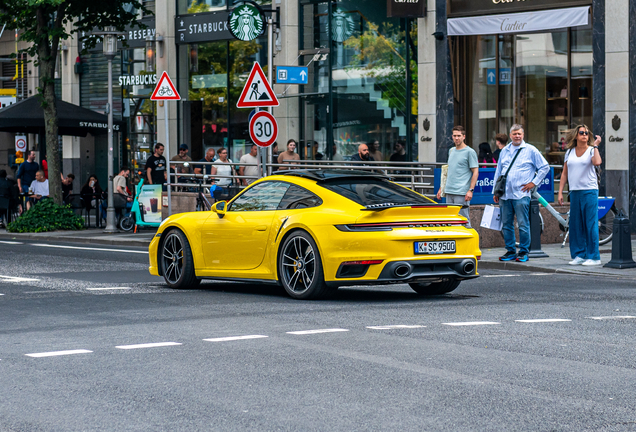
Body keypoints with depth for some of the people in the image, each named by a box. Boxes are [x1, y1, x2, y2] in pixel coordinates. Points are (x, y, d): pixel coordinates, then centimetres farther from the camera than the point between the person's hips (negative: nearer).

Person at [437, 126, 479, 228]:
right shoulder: (451, 151, 18)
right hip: (449, 192, 7)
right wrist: (441, 188, 22)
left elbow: (475, 172, -7)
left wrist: (471, 190, -16)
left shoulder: (470, 152, -4)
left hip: (462, 193, -7)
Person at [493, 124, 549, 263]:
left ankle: (523, 252, 2)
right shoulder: (505, 151, 16)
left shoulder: (530, 150, 2)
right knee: (506, 224, 7)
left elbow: (545, 167, 6)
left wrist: (534, 182, -1)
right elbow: (498, 172, 21)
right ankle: (510, 251, 15)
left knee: (523, 225, -5)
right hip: (505, 194, 5)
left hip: (521, 194, -5)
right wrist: (496, 191, 17)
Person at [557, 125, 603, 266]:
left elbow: (597, 162, -23)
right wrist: (560, 192, 10)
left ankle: (593, 257, -2)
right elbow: (564, 173, 16)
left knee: (590, 224, -5)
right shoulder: (570, 152, 13)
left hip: (589, 191, -5)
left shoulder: (591, 150, 0)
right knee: (575, 224, 6)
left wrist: (595, 146, -13)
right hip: (574, 191, 5)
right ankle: (579, 255, 14)